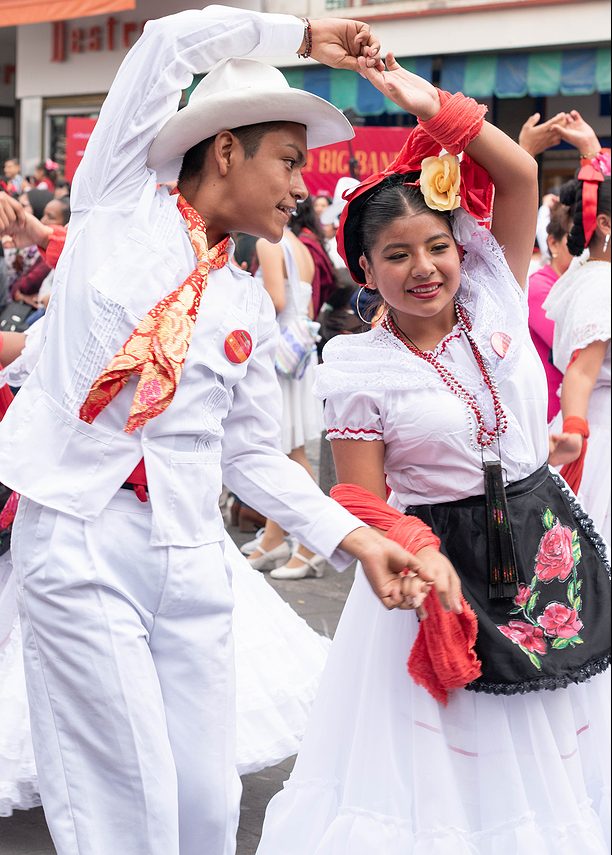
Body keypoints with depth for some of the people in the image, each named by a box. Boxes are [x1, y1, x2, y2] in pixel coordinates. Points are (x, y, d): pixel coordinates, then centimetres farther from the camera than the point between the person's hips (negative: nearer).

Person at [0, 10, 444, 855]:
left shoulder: (249, 305, 15)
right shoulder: (121, 200, 3)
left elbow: (254, 453, 16)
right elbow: (172, 38, -3)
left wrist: (355, 537, 6)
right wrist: (299, 32, 8)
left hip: (193, 556, 5)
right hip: (83, 541, -5)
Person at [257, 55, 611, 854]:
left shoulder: (494, 301, 0)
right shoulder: (360, 368, -9)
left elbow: (520, 175, -8)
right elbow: (365, 504, -9)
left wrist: (436, 107, -15)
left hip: (547, 546, 4)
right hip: (442, 564, -3)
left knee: (546, 761, 17)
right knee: (444, 774, 7)